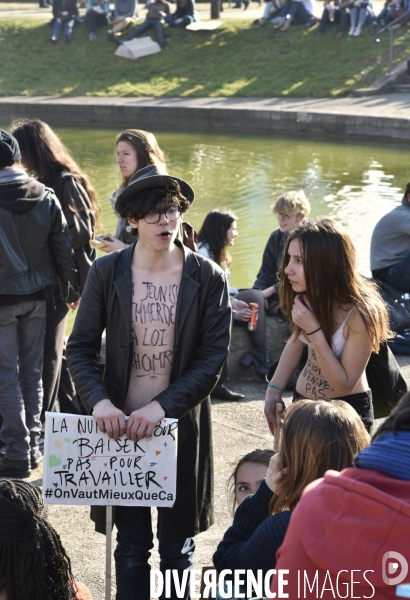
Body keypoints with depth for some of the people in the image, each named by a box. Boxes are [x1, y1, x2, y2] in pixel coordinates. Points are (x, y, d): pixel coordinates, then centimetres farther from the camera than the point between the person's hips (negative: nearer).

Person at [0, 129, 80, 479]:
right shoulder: (46, 197, -2)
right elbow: (64, 249, 3)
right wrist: (71, 290, 14)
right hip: (37, 296, 5)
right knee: (32, 371, 14)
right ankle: (33, 447, 21)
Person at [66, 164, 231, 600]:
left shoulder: (208, 277, -5)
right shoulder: (106, 272, -2)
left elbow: (212, 359, -8)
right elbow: (80, 348, -1)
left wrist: (160, 407, -18)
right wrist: (100, 402, -18)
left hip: (182, 426, 0)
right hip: (121, 425, 1)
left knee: (178, 544, 12)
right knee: (130, 546, 8)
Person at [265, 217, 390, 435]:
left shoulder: (360, 313, -28)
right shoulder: (306, 296, -10)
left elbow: (344, 384, -23)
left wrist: (314, 329, -31)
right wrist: (274, 389, -1)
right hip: (302, 403, 6)